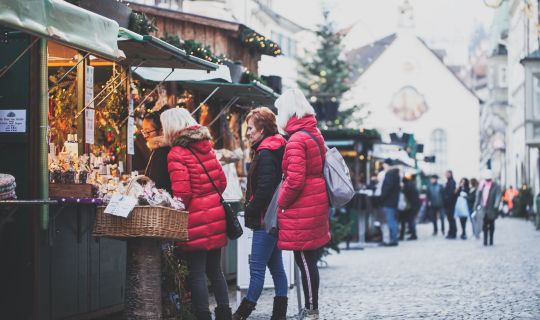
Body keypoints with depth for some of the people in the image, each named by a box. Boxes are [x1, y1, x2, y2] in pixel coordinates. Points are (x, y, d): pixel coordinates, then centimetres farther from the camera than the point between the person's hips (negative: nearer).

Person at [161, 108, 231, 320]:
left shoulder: (177, 154, -12)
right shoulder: (206, 148, 10)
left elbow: (182, 193, -18)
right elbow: (221, 181, 11)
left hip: (196, 219, -7)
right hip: (215, 214, 7)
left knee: (196, 273, -2)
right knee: (214, 269, 15)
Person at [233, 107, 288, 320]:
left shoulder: (265, 154, -15)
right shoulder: (274, 150, 15)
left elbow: (264, 189, -21)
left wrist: (250, 212, -10)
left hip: (264, 220, -10)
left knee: (256, 269, -6)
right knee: (276, 267, 10)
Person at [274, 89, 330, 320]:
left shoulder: (297, 140, -15)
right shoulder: (315, 134, 13)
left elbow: (294, 181, -22)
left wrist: (280, 203, -8)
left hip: (302, 210, -9)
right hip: (317, 205, 9)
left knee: (304, 261, -3)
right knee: (310, 261, 14)